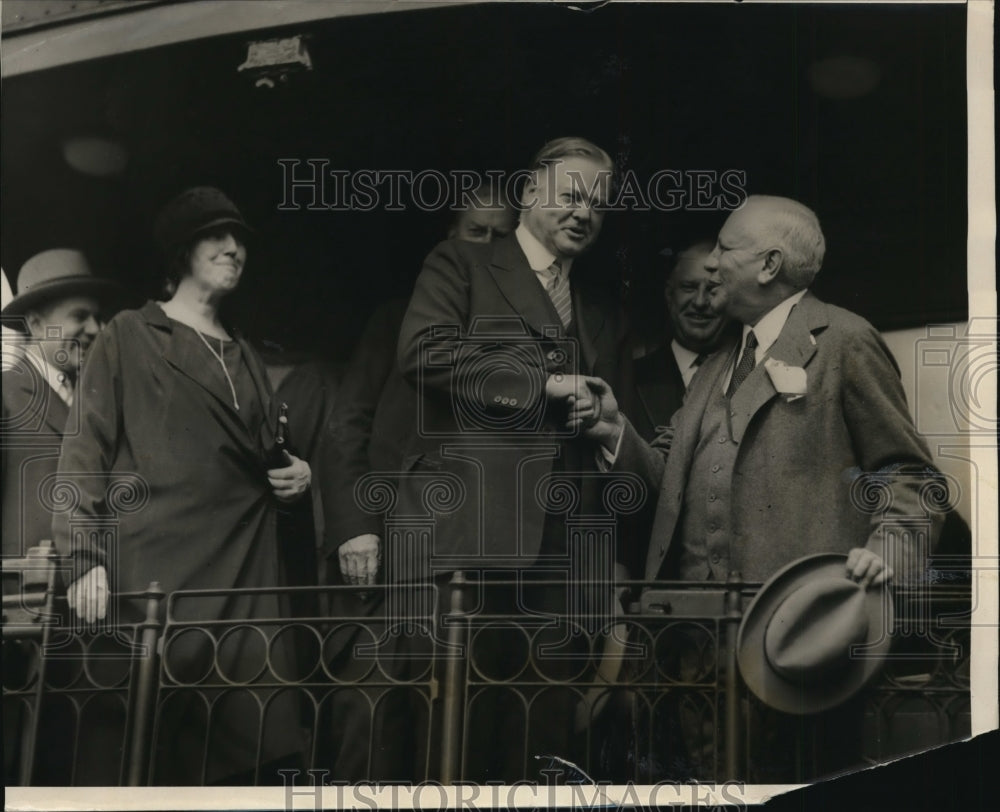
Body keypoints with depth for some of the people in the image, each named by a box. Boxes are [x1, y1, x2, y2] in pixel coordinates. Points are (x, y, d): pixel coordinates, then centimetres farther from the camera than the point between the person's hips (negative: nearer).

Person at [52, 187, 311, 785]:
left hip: (248, 572, 5)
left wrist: (296, 475, 10)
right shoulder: (130, 338, 7)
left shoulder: (247, 358, 25)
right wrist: (86, 558, -12)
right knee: (152, 749, -8)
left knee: (254, 745, -5)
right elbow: (86, 450, 0)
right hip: (156, 569, -5)